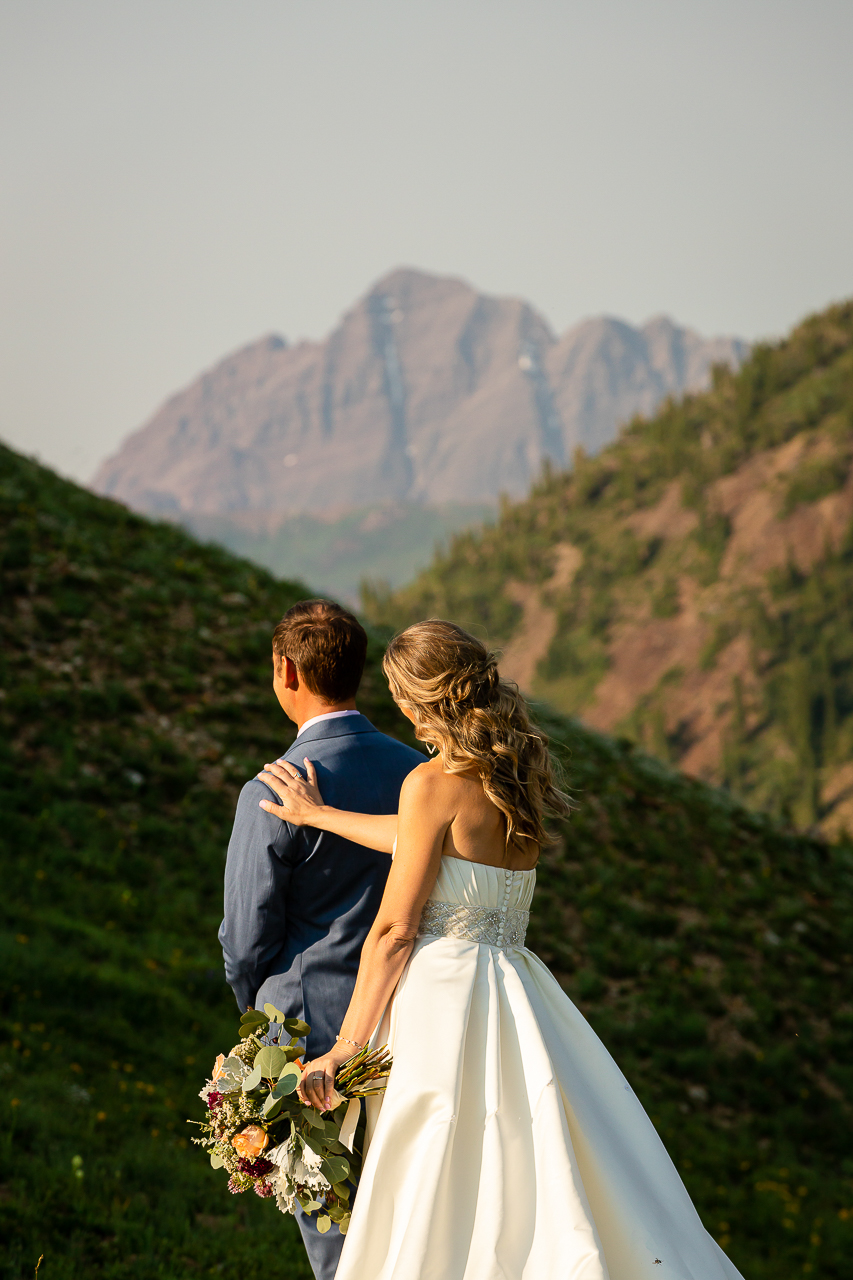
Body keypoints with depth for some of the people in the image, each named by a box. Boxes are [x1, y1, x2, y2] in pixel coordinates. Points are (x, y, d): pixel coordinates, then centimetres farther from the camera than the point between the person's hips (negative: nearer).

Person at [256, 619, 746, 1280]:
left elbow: (395, 929, -10)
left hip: (445, 996, -8)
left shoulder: (434, 782, -11)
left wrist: (344, 1048, -4)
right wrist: (320, 815, 31)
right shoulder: (521, 773, 10)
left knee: (437, 1224, -3)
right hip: (515, 995, 8)